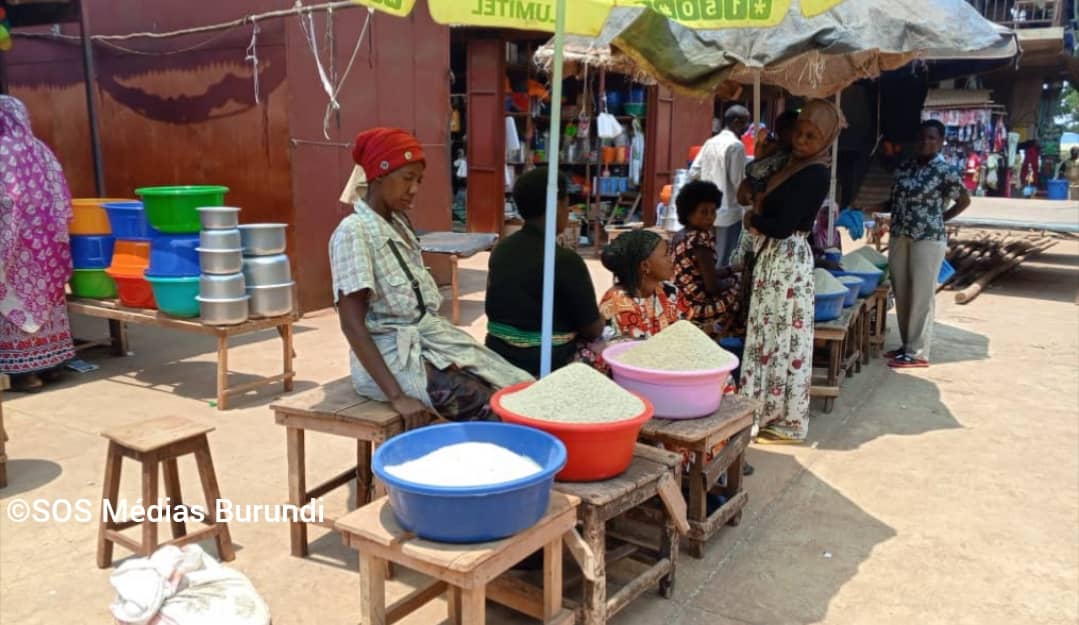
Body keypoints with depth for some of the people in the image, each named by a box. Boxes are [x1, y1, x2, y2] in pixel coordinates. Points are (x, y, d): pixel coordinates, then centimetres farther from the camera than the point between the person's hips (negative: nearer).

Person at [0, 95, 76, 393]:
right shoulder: (41, 150, 8)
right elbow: (59, 199, 7)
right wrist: (54, 233, 12)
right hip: (46, 240, 6)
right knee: (46, 294, 12)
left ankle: (26, 369, 3)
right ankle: (51, 362, 18)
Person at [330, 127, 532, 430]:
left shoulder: (400, 223, 12)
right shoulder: (354, 232, -14)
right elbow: (352, 324, -19)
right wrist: (397, 396, -25)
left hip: (430, 337, 8)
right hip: (391, 353, -8)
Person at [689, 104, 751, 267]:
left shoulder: (710, 143, 10)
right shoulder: (736, 145, -12)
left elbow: (693, 173, 9)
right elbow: (738, 181, -15)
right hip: (728, 212, -8)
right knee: (724, 263, -2)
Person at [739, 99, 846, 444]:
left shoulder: (815, 175, -17)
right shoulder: (798, 166, 11)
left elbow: (783, 225, -20)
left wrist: (751, 221, -5)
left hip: (787, 260, -10)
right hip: (774, 257, 10)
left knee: (783, 337, -2)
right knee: (769, 333, 13)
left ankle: (787, 422, 8)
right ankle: (768, 412, 22)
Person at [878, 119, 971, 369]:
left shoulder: (945, 172, -7)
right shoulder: (905, 167, 9)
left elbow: (964, 201, 2)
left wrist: (939, 219, 0)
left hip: (928, 239, -6)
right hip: (899, 237, 6)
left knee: (921, 296, -2)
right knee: (901, 294, 11)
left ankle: (917, 352, 3)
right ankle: (907, 344, 24)